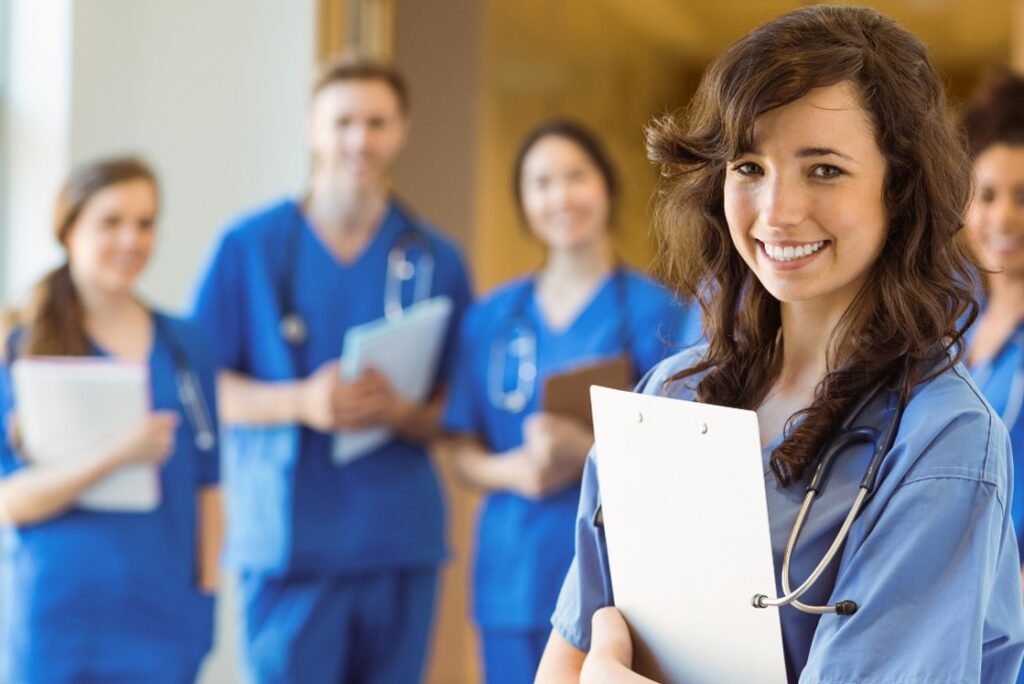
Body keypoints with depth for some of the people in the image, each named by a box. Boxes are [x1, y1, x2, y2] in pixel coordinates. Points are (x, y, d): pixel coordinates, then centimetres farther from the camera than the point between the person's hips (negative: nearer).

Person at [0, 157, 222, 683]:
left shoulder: (184, 348, 10)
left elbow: (207, 487, 14)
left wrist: (206, 592, 5)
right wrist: (114, 456, -20)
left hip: (163, 618, 3)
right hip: (59, 620, -2)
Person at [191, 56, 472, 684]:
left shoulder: (435, 261, 8)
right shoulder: (249, 247, 3)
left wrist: (398, 411, -13)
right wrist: (301, 401, -15)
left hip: (401, 541, 2)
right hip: (287, 541, -2)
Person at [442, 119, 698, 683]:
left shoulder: (651, 310, 0)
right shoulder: (491, 317, 12)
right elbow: (464, 453, 12)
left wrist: (587, 449, -21)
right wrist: (514, 471, -9)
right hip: (513, 574, 4)